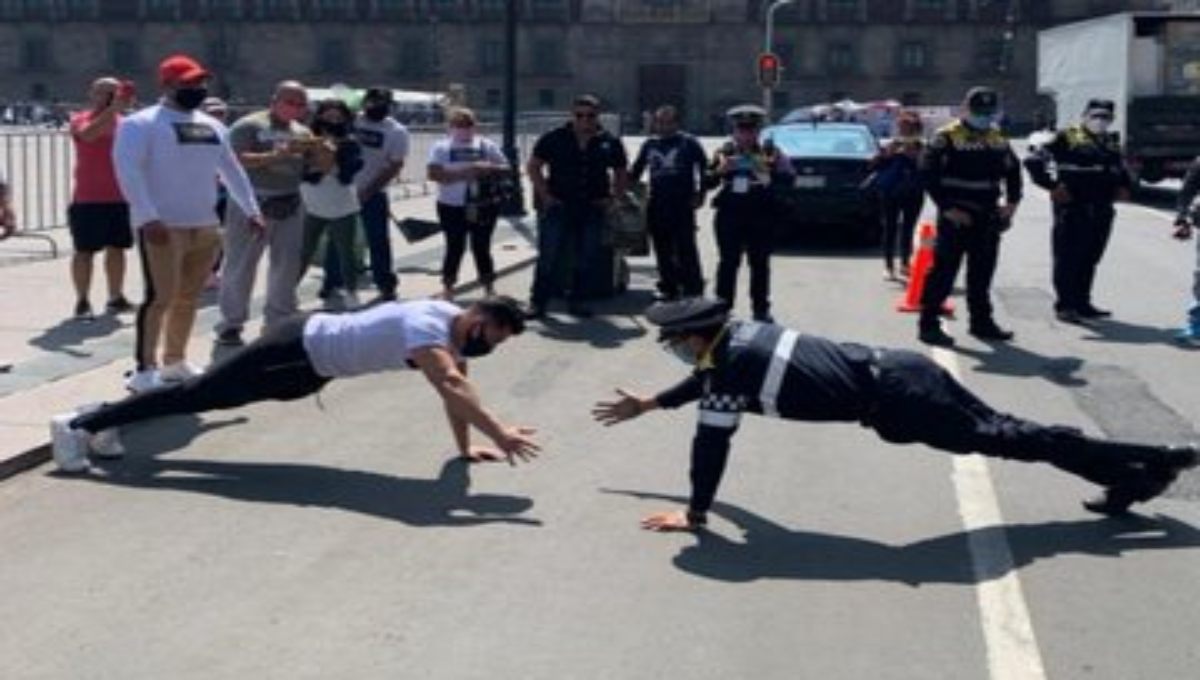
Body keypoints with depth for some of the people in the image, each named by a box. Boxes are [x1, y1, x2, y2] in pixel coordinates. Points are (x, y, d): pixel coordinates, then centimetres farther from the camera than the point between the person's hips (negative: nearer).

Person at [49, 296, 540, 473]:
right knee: (198, 395, -3)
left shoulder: (454, 323, 2)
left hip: (312, 354, 9)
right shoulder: (427, 330, -27)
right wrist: (500, 433, -50)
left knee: (208, 397, 18)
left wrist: (466, 447, 10)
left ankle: (104, 419, 29)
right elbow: (451, 386, -43)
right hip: (300, 351, -9)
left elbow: (457, 386, 12)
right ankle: (79, 425, 5)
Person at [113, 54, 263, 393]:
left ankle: (174, 362, 23)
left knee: (188, 298, 11)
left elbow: (231, 169, 24)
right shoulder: (142, 123, -7)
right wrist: (148, 217, -25)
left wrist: (250, 209, 17)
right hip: (163, 227, -7)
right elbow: (127, 169, -16)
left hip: (205, 227, 7)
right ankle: (144, 370, -7)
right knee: (160, 297, -11)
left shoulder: (211, 125, 16)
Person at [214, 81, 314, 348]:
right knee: (240, 267, 0)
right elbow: (238, 160, -16)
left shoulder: (302, 132, 13)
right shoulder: (248, 126, -4)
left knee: (287, 267, 7)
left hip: (290, 206, 5)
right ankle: (230, 323, 8)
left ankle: (278, 322, 18)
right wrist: (277, 155, -25)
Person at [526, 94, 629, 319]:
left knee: (587, 260, 6)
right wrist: (545, 194, -2)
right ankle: (537, 302, 3)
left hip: (593, 209, 2)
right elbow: (533, 167, 6)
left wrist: (613, 198, 4)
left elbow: (621, 174, 16)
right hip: (559, 206, -2)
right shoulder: (554, 139, -1)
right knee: (549, 258, -2)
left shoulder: (609, 143, 4)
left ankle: (577, 300, 18)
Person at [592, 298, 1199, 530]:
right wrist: (647, 404, 38)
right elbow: (703, 381, 31)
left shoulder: (731, 371, -14)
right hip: (896, 370, 8)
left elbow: (711, 444, -12)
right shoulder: (738, 337, 12)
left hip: (894, 400, -8)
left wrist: (694, 514, -3)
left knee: (1001, 440, 1)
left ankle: (1138, 475, 10)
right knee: (1004, 433, 13)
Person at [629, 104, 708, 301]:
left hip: (682, 205, -5)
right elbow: (636, 171, 20)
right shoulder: (649, 145, 14)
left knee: (686, 248, -8)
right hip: (657, 204, 5)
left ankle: (693, 289, -4)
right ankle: (668, 287, 18)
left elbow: (704, 169, 3)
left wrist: (699, 194, -3)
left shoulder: (688, 143, 2)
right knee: (663, 250, 8)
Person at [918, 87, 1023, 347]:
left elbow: (1012, 171, 22)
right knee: (944, 269, -8)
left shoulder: (998, 141, 13)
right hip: (955, 216, -6)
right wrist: (947, 208, -17)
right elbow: (928, 174, -13)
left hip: (987, 216, 7)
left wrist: (1012, 202, 7)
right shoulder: (946, 138, -8)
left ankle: (982, 321, 24)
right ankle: (929, 323, -4)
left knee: (983, 271, 13)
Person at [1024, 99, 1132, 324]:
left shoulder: (1111, 145, 19)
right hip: (1072, 207, -7)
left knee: (1090, 259, 11)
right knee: (1067, 258, -5)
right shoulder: (1067, 139, -3)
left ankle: (1082, 303, 19)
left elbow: (1121, 170, 36)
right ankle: (1065, 306, -2)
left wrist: (1124, 187, 16)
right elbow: (1033, 161, -9)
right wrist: (1052, 185, -14)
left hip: (1102, 210, 7)